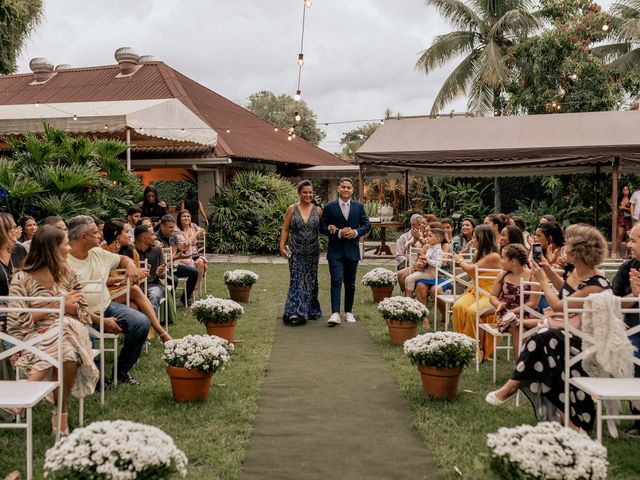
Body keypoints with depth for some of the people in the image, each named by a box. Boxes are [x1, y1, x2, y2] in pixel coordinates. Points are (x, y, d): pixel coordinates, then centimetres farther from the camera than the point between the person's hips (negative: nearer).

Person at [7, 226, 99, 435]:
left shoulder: (66, 273, 10)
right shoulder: (22, 279, -4)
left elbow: (83, 313, 10)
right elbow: (19, 321, -10)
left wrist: (65, 306, -12)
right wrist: (58, 305, -11)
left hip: (67, 331, 3)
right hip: (35, 336, -3)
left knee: (67, 353, -34)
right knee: (66, 351, -36)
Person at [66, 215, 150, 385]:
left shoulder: (98, 253, 7)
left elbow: (123, 259, 26)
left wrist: (131, 266, -1)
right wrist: (101, 321, -22)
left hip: (107, 307, 6)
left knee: (142, 322, -13)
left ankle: (123, 370, 3)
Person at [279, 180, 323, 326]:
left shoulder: (318, 210, 3)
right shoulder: (292, 209, -1)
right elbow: (285, 230, -1)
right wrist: (282, 247, -7)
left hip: (312, 251, 2)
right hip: (296, 252, -2)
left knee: (310, 280, 12)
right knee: (296, 280, -8)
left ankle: (310, 310, 25)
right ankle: (295, 312, -11)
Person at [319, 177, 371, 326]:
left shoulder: (359, 206, 6)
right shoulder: (329, 207, -1)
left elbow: (367, 225, 8)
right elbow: (323, 227, -3)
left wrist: (356, 232, -11)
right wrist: (339, 233, -16)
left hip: (352, 250, 3)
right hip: (335, 251, -3)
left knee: (350, 283, 10)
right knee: (336, 281, -13)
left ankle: (348, 312, 22)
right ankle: (335, 313, -16)